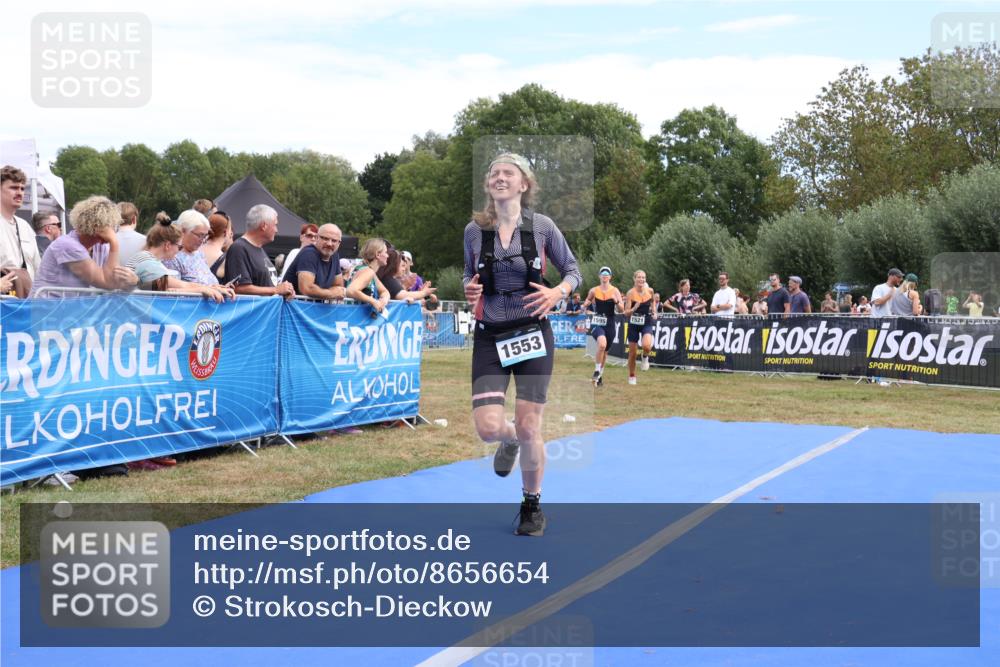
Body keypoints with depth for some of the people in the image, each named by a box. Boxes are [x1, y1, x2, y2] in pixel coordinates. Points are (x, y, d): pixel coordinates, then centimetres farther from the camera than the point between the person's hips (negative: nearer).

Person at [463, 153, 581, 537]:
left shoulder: (542, 226, -3)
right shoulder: (474, 230, 2)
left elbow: (573, 271, 7)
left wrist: (557, 292, -14)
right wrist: (469, 289, -7)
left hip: (532, 334, -1)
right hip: (490, 336, 1)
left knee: (528, 428, -2)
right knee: (488, 428, -11)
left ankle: (532, 506, 22)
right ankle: (509, 440, 29)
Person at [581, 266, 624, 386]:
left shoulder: (615, 291, 0)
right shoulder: (593, 290, 1)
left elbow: (622, 309, -3)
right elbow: (586, 304, 17)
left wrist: (616, 301, -21)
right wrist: (585, 305, -6)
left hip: (609, 323, 2)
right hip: (596, 323, -2)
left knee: (604, 350, 12)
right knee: (602, 344, -29)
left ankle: (600, 375, 30)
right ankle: (597, 371, -15)